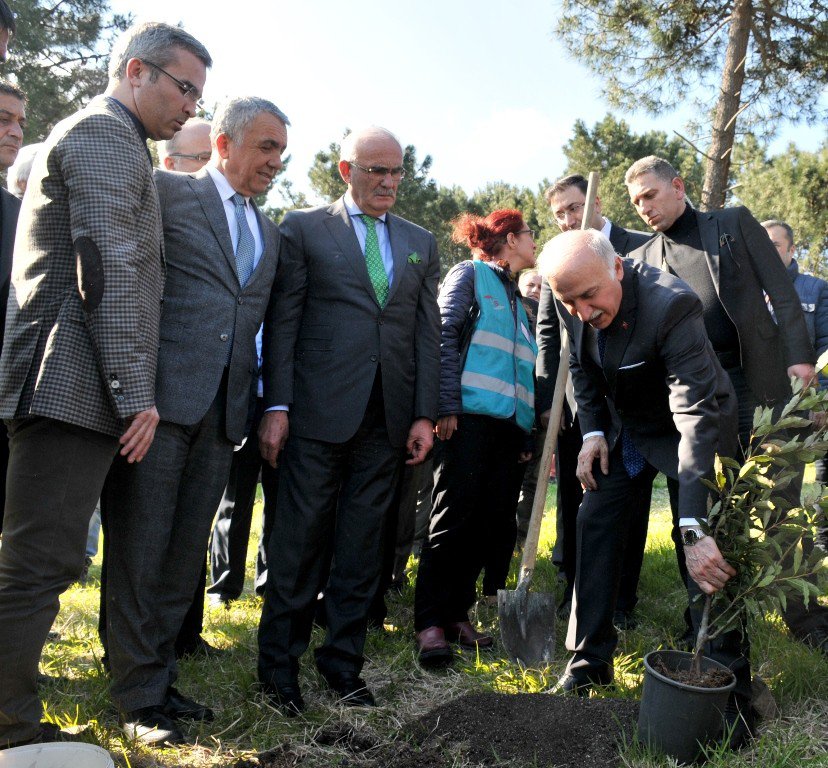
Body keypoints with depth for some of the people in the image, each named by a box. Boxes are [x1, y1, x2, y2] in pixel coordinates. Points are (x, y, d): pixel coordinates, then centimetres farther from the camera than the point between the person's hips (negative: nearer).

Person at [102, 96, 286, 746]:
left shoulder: (269, 233, 20)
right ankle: (140, 697, 13)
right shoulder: (167, 192, 2)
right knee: (140, 552, 1)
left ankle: (161, 678, 24)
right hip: (160, 398, -6)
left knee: (185, 556, 12)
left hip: (223, 411, 6)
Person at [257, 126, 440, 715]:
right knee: (300, 539, 1)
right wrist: (277, 406, -8)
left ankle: (344, 660, 22)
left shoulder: (421, 243, 17)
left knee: (362, 544, 9)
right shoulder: (304, 228, 6)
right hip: (320, 411, -3)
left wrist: (425, 415, 4)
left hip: (388, 418, 4)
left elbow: (428, 332, 12)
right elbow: (282, 323, 0)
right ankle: (280, 664, 16)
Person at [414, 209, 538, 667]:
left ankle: (457, 614, 12)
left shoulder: (517, 299, 27)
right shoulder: (469, 274, 5)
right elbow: (445, 337, -8)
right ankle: (429, 624, -3)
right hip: (470, 416, -7)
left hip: (510, 424, 7)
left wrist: (529, 435, 17)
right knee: (454, 518, -9)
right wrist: (447, 406, -18)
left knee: (494, 523, 3)